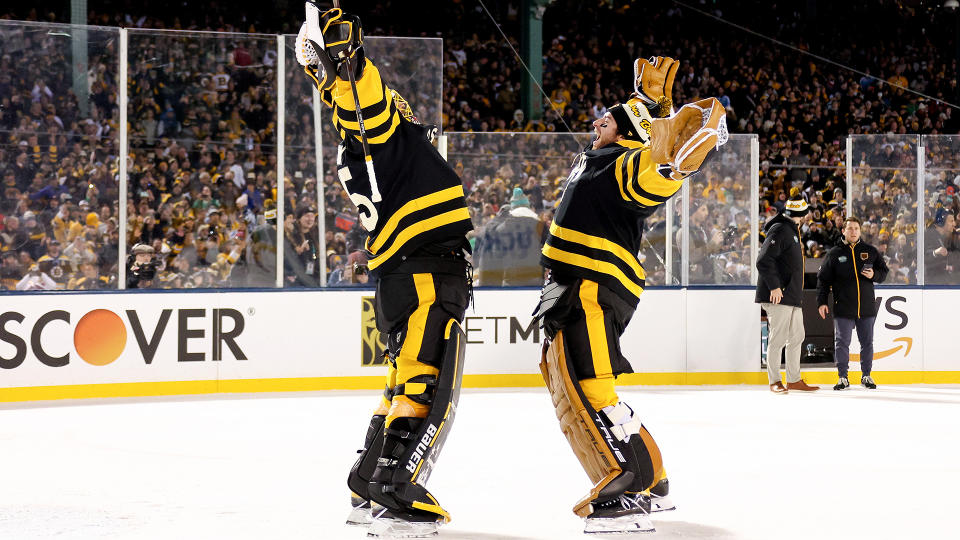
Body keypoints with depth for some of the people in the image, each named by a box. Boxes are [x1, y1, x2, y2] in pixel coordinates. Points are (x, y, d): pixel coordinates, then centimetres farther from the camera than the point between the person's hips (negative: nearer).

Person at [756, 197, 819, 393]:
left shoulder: (792, 231, 19)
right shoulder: (779, 230, -13)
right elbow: (764, 261, -21)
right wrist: (774, 286, -23)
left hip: (792, 296, 10)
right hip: (778, 296, -10)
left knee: (796, 337, 12)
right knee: (778, 338, -7)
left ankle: (794, 379, 19)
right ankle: (774, 381, -1)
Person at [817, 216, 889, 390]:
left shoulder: (870, 251, 8)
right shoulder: (834, 253, 4)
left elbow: (884, 271, 13)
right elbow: (823, 279, 5)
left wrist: (874, 275, -10)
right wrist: (821, 302, -1)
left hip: (867, 307, 1)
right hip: (843, 308, -1)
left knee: (867, 342, 7)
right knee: (842, 342, -2)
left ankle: (866, 376, 19)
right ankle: (843, 377, 7)